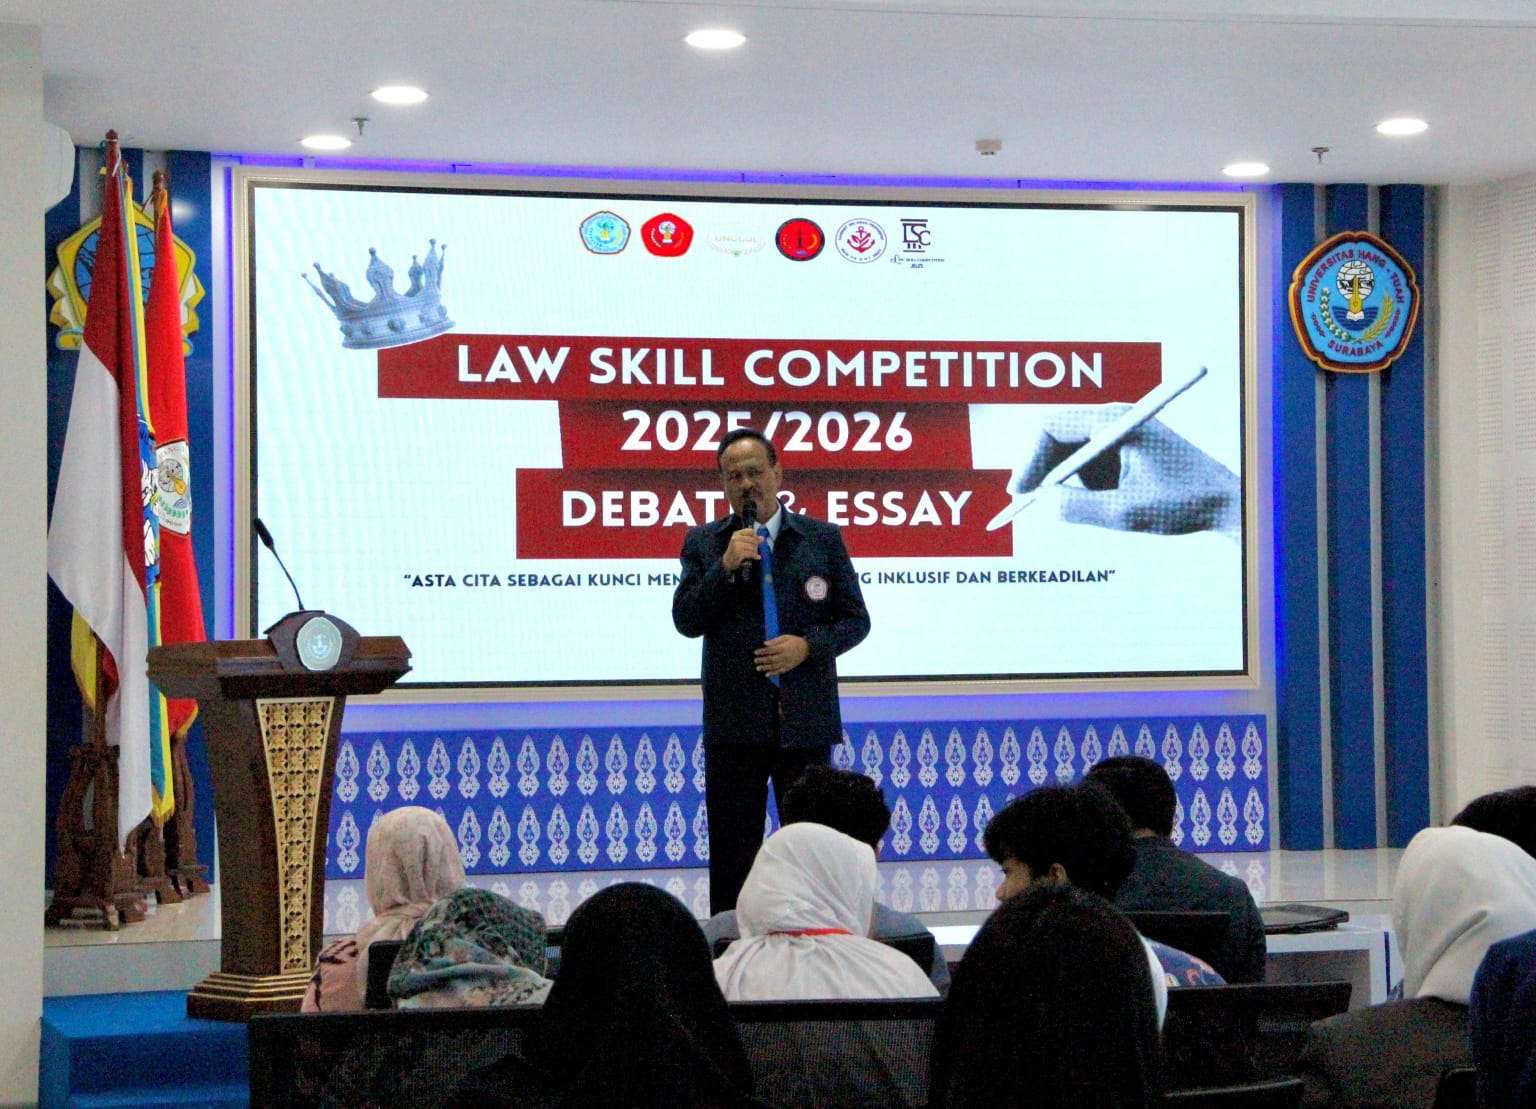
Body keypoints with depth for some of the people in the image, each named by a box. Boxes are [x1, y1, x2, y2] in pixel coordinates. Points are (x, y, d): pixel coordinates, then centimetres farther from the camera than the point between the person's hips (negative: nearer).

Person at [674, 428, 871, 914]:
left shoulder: (822, 539, 5)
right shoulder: (703, 542, 5)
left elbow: (855, 619, 6)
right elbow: (686, 620, -3)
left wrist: (807, 645, -12)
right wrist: (726, 566, -15)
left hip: (806, 721, 0)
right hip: (734, 723, 0)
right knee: (731, 852, 3)